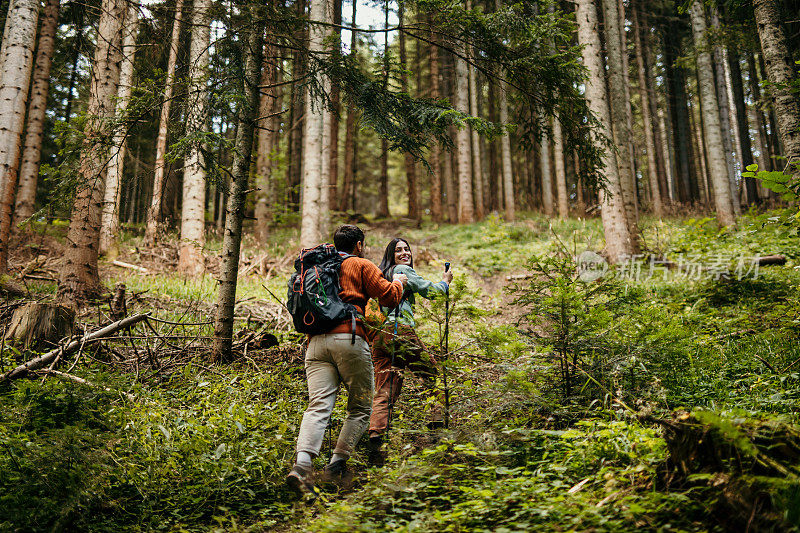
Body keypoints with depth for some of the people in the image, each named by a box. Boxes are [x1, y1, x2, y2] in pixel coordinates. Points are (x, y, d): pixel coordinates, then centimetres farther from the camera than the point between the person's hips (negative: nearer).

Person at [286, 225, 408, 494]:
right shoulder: (362, 266, 10)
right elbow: (389, 297, 5)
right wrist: (398, 282, 25)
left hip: (316, 341, 5)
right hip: (348, 339, -5)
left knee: (318, 406, -5)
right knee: (360, 407, 8)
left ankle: (302, 464, -24)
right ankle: (337, 465, 2)